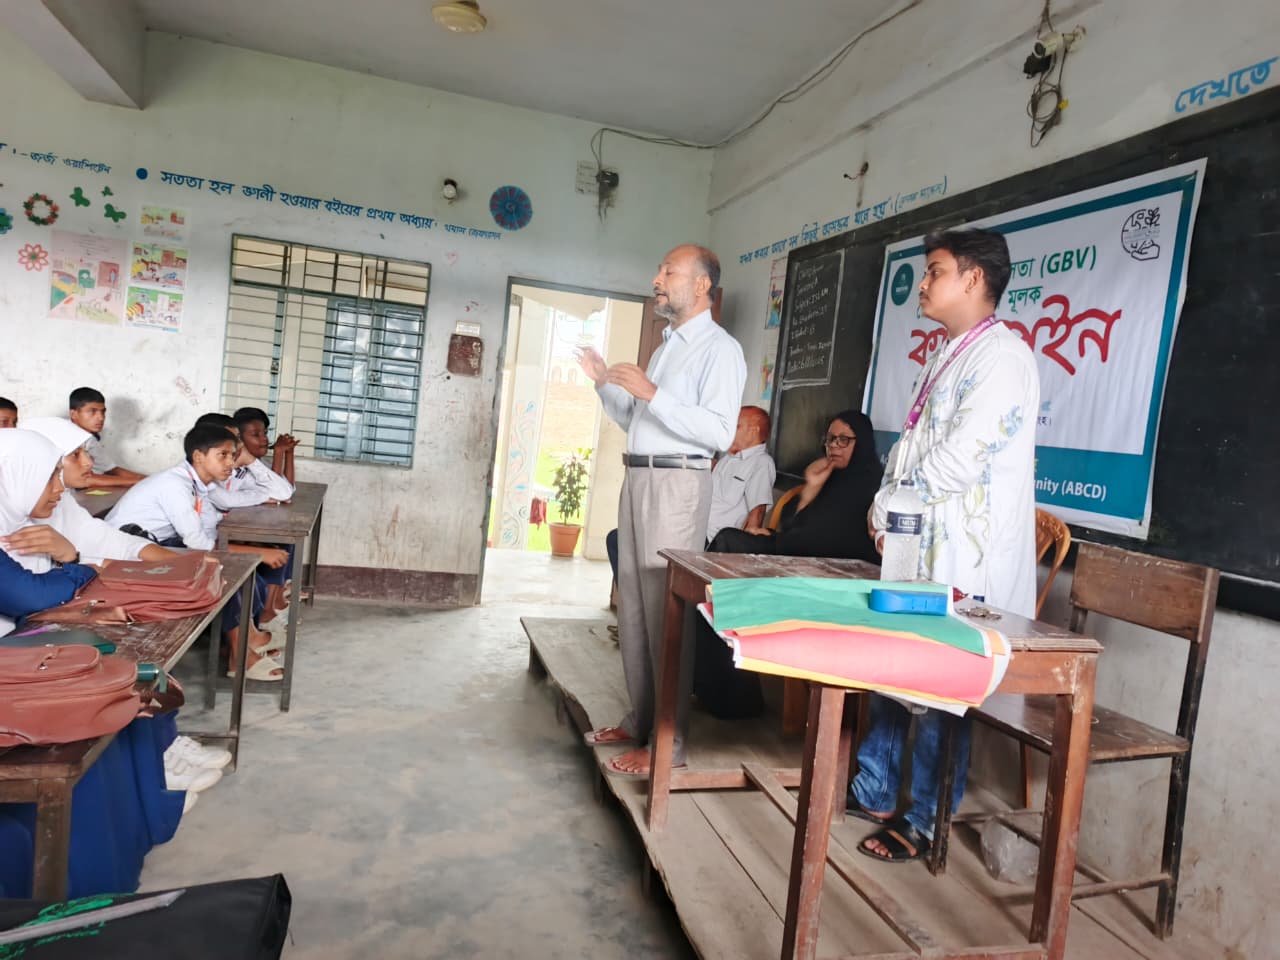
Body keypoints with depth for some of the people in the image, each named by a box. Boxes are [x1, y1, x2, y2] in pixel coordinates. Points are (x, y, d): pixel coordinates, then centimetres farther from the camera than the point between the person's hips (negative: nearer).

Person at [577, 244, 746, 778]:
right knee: (634, 607, 12)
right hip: (638, 479, 9)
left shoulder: (720, 349, -7)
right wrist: (605, 383, 10)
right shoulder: (665, 348, 22)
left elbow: (719, 433, -19)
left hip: (676, 483, -9)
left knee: (666, 611, -7)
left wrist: (652, 394, -21)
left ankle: (668, 744, 3)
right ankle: (639, 722, 24)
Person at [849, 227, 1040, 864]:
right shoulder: (945, 359, 18)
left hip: (964, 559, -9)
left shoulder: (1002, 358, -12)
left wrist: (885, 508, -11)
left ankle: (922, 822, 16)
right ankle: (873, 793, 30)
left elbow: (959, 460, -20)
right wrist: (887, 508, 1)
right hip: (915, 550, 9)